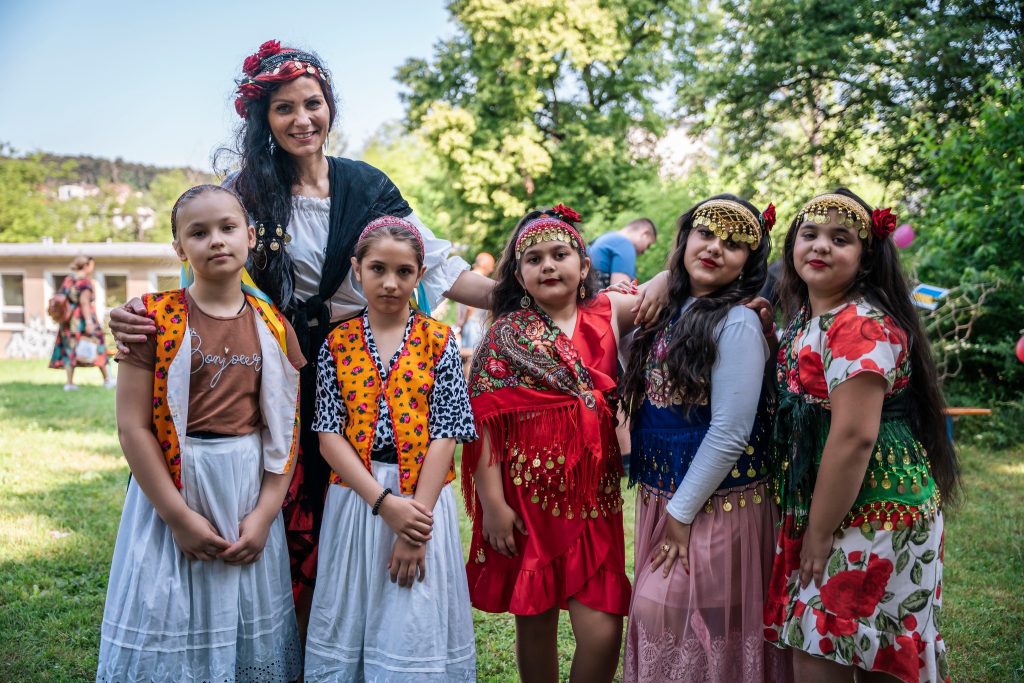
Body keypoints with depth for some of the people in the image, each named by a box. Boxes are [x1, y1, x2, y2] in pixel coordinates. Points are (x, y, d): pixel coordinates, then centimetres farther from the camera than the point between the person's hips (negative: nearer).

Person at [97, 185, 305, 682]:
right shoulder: (154, 319, -7)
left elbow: (287, 427, 2)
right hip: (172, 483, -2)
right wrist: (179, 515, -13)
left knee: (249, 632, 13)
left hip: (252, 490, 3)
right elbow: (133, 425, -10)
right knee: (170, 626, 6)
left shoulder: (274, 326, 2)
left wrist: (264, 513, -7)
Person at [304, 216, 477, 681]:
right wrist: (385, 502, -14)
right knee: (351, 622, 9)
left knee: (417, 626, 3)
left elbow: (445, 435, -5)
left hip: (422, 498, -1)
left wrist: (417, 525, -12)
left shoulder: (439, 341, 0)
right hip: (355, 497, 1)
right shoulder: (337, 343, 3)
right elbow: (329, 435, -3)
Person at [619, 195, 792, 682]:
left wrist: (682, 513, -15)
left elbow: (730, 432, -19)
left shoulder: (737, 323, -16)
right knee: (654, 611, 14)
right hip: (660, 497, 7)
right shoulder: (669, 312, 7)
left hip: (713, 505, -7)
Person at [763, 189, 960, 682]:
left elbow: (854, 437, -24)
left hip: (873, 515, -9)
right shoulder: (806, 318, 9)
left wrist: (818, 534, -18)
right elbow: (796, 399, 18)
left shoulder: (861, 325, -20)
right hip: (830, 508, 9)